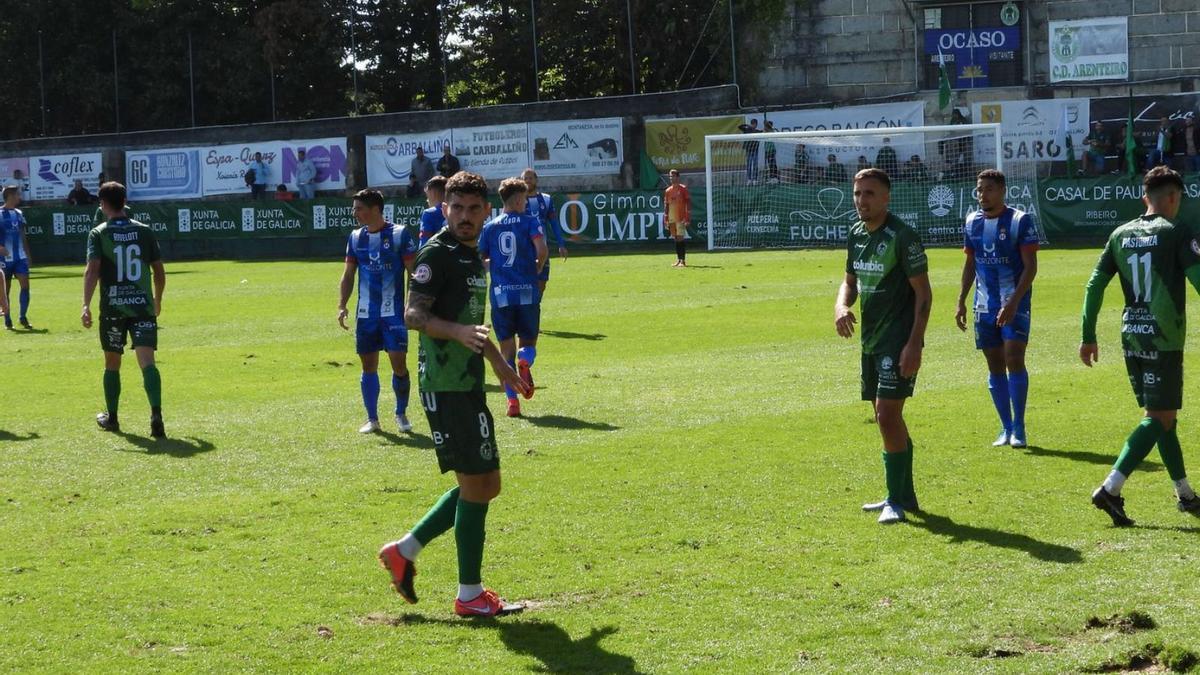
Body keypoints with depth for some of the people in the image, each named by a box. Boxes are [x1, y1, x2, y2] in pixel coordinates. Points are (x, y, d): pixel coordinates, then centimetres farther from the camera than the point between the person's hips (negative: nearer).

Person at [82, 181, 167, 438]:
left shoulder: (98, 234, -1)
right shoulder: (144, 231, 6)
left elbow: (92, 269, -14)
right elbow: (159, 270, 9)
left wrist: (86, 305, -18)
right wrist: (158, 300, 24)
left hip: (112, 308, -1)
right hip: (143, 306, 1)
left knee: (112, 364, 17)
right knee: (147, 362, -9)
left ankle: (111, 418, 29)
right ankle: (156, 414, -28)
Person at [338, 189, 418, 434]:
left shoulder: (399, 234, -6)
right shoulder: (356, 238, 8)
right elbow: (348, 274, 13)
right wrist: (342, 305, 1)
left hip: (393, 312, -4)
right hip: (365, 313, 4)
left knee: (399, 363, -7)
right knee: (368, 365, 6)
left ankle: (401, 414, 12)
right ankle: (372, 419, 16)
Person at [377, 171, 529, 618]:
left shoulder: (473, 257, 17)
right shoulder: (437, 254, -11)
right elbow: (413, 314, -19)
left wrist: (498, 363, 35)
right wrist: (459, 331, -34)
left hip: (468, 384, 10)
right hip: (446, 386, -10)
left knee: (484, 484, 13)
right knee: (477, 483, -6)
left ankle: (404, 552, 20)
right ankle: (470, 595, 3)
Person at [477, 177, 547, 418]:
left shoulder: (490, 227, 8)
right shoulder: (530, 222, 0)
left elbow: (480, 261, 9)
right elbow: (542, 251, -15)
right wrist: (538, 268, 5)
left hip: (500, 294, 2)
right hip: (527, 293, -2)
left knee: (506, 350, 8)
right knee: (529, 342, 12)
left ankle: (512, 400, -3)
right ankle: (525, 362, -24)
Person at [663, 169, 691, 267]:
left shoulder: (683, 189, -2)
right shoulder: (667, 191, 13)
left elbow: (688, 203, -4)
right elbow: (666, 205, 15)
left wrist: (688, 217, -11)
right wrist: (666, 220, 10)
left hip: (681, 218, -5)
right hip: (671, 219, 5)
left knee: (681, 238, -10)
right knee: (676, 239, 9)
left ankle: (683, 260, -10)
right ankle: (678, 259, 15)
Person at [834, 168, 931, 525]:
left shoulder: (902, 237, -15)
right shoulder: (856, 234, 9)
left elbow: (923, 292, -14)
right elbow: (850, 281, 20)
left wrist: (914, 345, -20)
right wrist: (841, 307, -4)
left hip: (898, 341, -8)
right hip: (871, 339, 8)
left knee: (887, 414, -13)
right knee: (888, 418, 14)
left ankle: (896, 501, -6)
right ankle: (904, 495, 25)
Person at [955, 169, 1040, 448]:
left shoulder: (1020, 220, -8)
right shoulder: (972, 221, 9)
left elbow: (1031, 266, -12)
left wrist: (1013, 302, -20)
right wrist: (961, 301, 11)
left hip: (1015, 303, -5)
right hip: (985, 306, 5)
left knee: (1014, 359, -13)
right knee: (995, 365, 6)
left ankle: (1018, 428, -6)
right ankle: (1006, 428, 14)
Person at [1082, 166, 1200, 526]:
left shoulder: (1121, 234, 8)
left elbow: (1095, 285, 7)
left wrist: (1088, 337, 12)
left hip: (1131, 336, 6)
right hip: (1163, 339, -6)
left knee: (1163, 415, 16)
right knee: (1159, 418, -5)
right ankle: (1110, 489, -18)